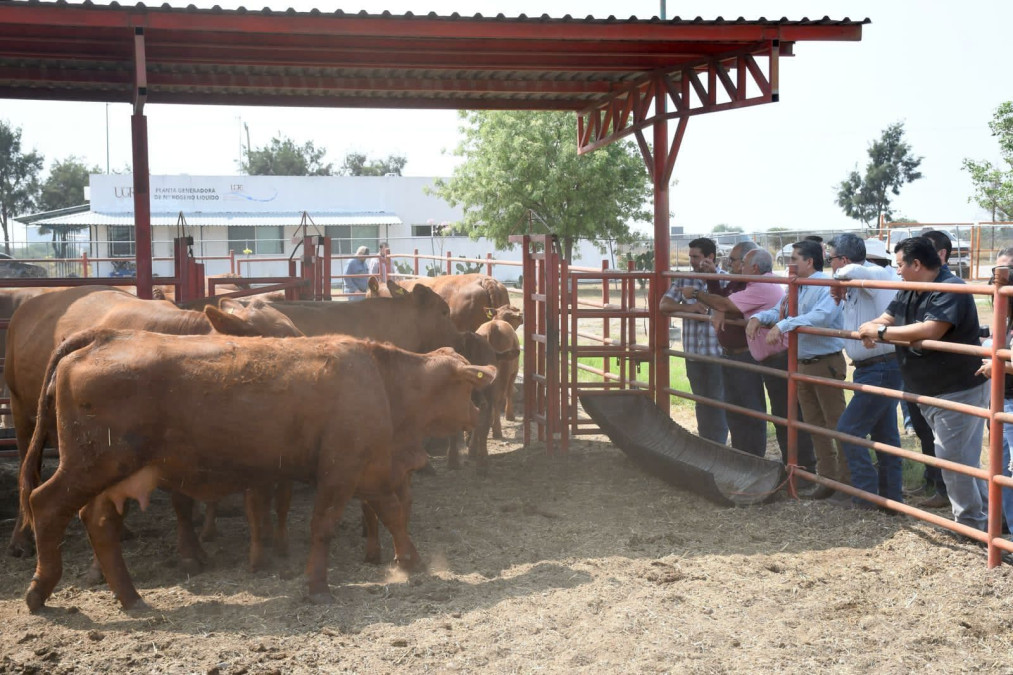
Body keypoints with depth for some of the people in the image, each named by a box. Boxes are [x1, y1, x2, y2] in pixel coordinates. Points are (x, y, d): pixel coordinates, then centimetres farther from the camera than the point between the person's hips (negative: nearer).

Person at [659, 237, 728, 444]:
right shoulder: (683, 281, 8)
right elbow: (663, 305, 2)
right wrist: (688, 307, -15)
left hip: (718, 352, -4)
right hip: (693, 353, 4)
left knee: (718, 402, -1)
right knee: (701, 403, 13)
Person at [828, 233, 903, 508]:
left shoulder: (879, 275, -17)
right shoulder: (855, 286, 10)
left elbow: (853, 271, -38)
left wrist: (840, 278, -18)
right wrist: (841, 298, 4)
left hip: (881, 369, -10)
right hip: (871, 369, 10)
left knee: (848, 430, -6)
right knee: (885, 435, 14)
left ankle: (867, 494, 2)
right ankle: (892, 495, 22)